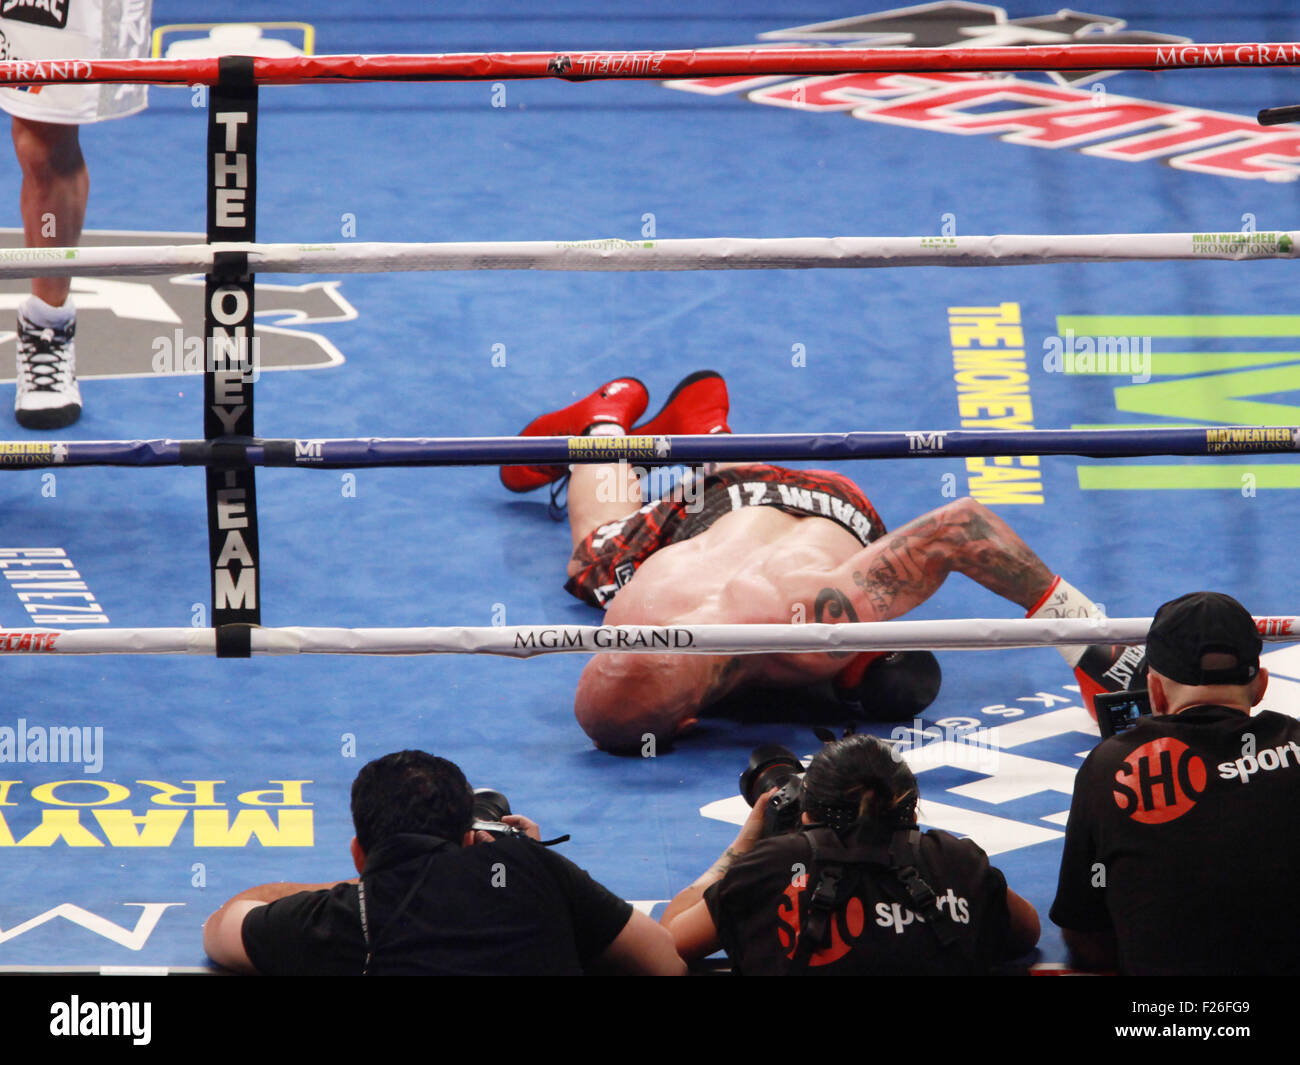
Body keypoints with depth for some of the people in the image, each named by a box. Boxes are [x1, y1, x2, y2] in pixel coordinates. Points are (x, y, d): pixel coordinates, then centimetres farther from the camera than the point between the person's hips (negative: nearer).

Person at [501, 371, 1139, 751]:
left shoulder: (815, 621, -55)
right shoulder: (631, 618, -45)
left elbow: (960, 526, -52)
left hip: (834, 513, -2)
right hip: (723, 503, 2)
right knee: (597, 561, 31)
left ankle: (701, 424, 55)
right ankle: (609, 416, 55)